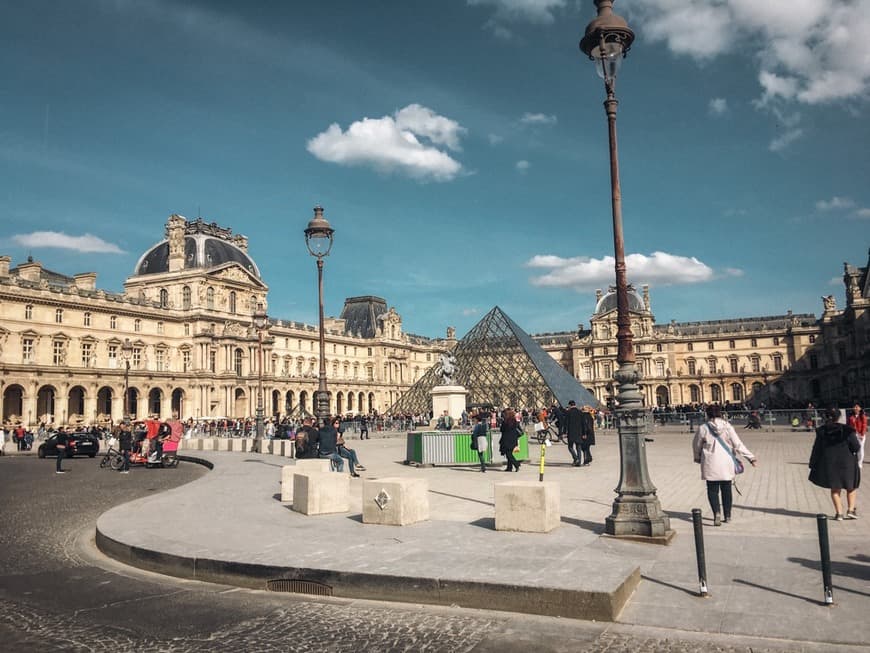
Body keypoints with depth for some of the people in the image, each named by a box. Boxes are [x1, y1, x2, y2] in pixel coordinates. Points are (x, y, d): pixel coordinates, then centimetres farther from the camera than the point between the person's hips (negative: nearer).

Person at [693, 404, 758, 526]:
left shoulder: (703, 428, -7)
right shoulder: (727, 427, -5)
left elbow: (696, 445, 5)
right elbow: (738, 445, -6)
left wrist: (697, 457, 23)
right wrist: (751, 457, 1)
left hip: (711, 464, -2)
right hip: (726, 463, 2)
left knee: (712, 490, 4)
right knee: (726, 489, 15)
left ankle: (717, 512, -17)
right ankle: (727, 515, 23)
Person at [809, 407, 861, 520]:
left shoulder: (821, 431, -5)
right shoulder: (847, 430, -12)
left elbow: (816, 450, -3)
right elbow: (856, 447, -9)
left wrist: (812, 465, 4)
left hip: (829, 464, 2)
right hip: (847, 463, -1)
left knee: (835, 489, 13)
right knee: (851, 487, 20)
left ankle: (839, 513, 11)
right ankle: (851, 509, 12)